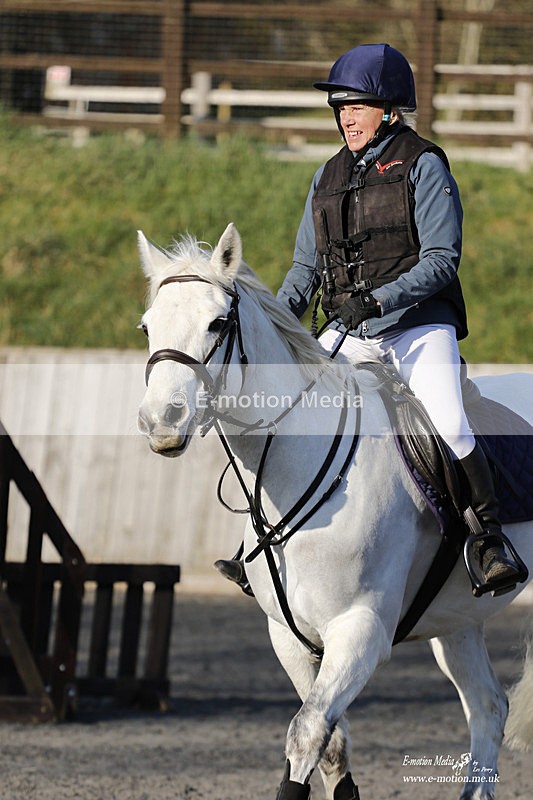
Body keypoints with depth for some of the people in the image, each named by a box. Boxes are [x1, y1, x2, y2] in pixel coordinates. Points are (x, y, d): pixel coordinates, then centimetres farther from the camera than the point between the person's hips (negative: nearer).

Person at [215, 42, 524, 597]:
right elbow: (306, 266, 18)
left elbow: (441, 259, -11)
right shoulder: (329, 177, 15)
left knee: (448, 427, -26)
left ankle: (490, 541, -15)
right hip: (347, 333, 6)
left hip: (419, 326, -6)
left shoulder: (423, 166, -3)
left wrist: (378, 299, -24)